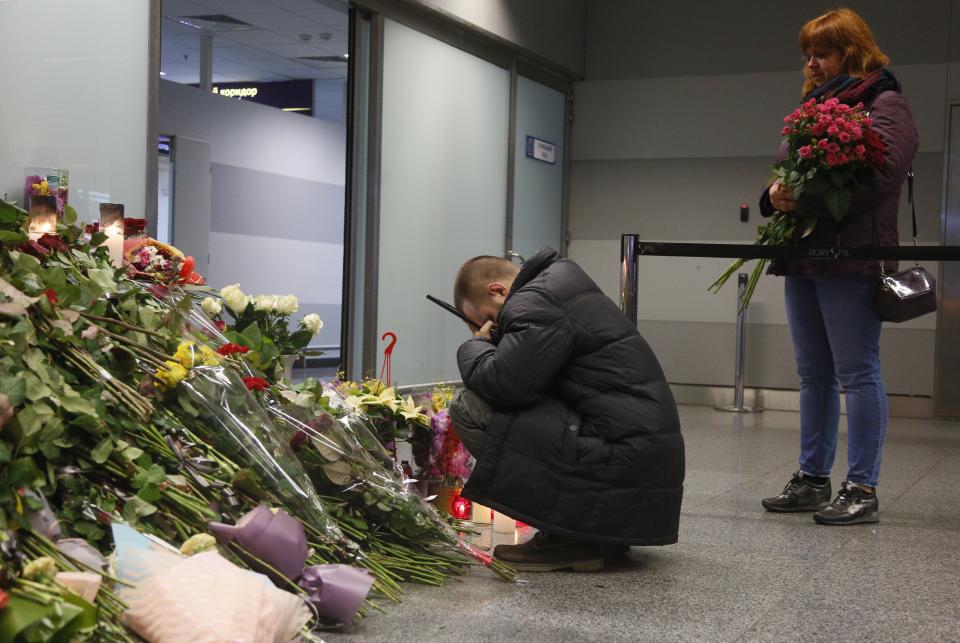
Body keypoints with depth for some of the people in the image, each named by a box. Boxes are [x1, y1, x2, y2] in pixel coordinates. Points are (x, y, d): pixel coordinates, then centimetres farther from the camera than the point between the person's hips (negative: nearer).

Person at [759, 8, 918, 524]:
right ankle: (812, 481, 17)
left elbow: (881, 175, -17)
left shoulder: (884, 104, -2)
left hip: (851, 256, -8)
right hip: (803, 257, 8)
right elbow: (787, 174, 22)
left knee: (857, 374, -5)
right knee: (813, 375, 11)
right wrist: (775, 195, -2)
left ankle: (862, 489, -1)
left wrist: (806, 201, -20)